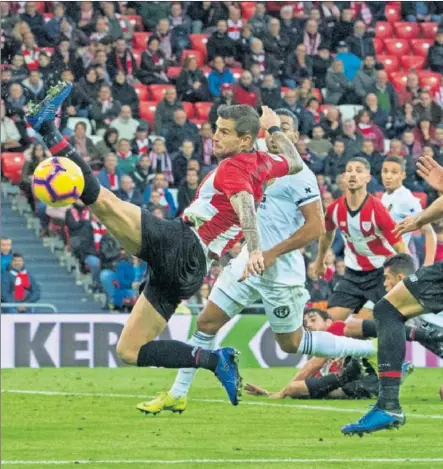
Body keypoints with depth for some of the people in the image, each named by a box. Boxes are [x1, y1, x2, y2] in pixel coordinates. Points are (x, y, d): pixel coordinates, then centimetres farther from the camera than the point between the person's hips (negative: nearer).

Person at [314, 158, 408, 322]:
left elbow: (400, 247, -20)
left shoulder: (377, 209, -22)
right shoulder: (334, 209, -8)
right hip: (353, 274, 4)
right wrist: (320, 261, 29)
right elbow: (328, 234, 17)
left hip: (382, 273, -4)